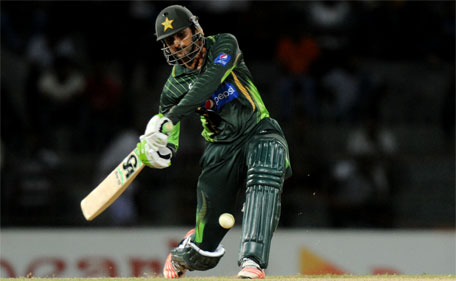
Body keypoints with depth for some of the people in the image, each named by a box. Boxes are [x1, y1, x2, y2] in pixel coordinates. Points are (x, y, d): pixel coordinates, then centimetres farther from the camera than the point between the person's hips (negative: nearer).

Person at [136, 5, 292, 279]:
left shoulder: (224, 45, -7)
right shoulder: (175, 85, -1)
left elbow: (209, 83, -26)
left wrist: (172, 117, -36)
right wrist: (157, 153, -26)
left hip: (260, 133, -2)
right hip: (221, 146, 2)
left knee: (265, 178, -39)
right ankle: (184, 253, 36)